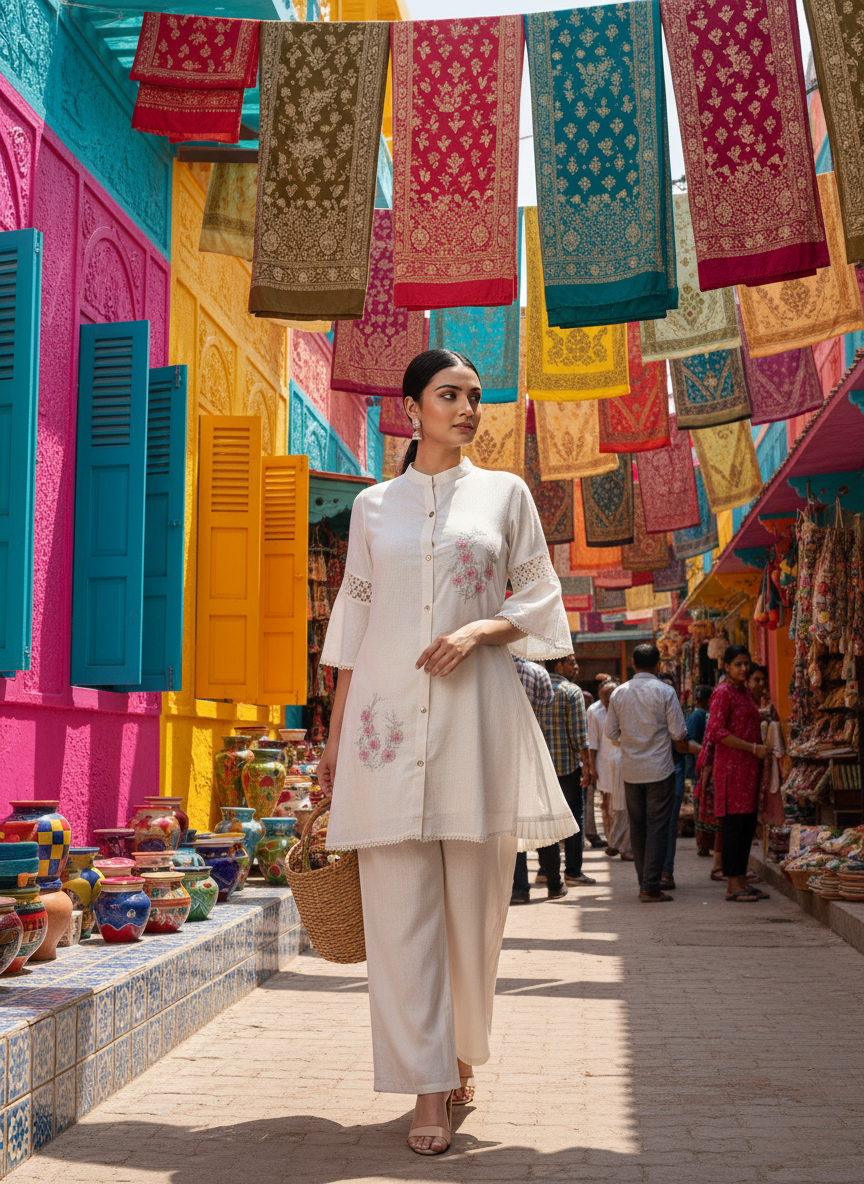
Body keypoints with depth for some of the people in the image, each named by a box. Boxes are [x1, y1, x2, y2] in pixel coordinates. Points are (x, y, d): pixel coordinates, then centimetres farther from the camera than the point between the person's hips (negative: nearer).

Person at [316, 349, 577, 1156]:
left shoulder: (505, 494, 11)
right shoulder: (373, 507, 12)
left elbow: (541, 604, 10)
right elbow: (352, 621, 13)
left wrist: (481, 630, -10)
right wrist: (333, 737, 10)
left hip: (475, 711, 0)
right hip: (388, 713, 0)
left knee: (473, 898, 4)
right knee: (402, 903, -4)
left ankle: (461, 1052, 26)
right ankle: (429, 1087, 2)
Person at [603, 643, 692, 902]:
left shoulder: (618, 693, 2)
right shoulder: (665, 691, -7)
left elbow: (610, 733, 7)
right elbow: (679, 733, -7)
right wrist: (684, 747, 14)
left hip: (631, 771, 4)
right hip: (659, 769, -3)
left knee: (637, 827, 11)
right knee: (657, 827, -1)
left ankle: (644, 883, 17)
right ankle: (650, 887, -5)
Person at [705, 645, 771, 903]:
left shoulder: (745, 691, 17)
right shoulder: (722, 693, -10)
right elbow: (717, 732, -17)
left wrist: (760, 750, 13)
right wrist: (754, 748, -17)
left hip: (749, 766, 9)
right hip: (731, 765, -9)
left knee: (748, 824, 9)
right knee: (734, 823, -7)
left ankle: (741, 880, 14)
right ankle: (732, 885, -3)